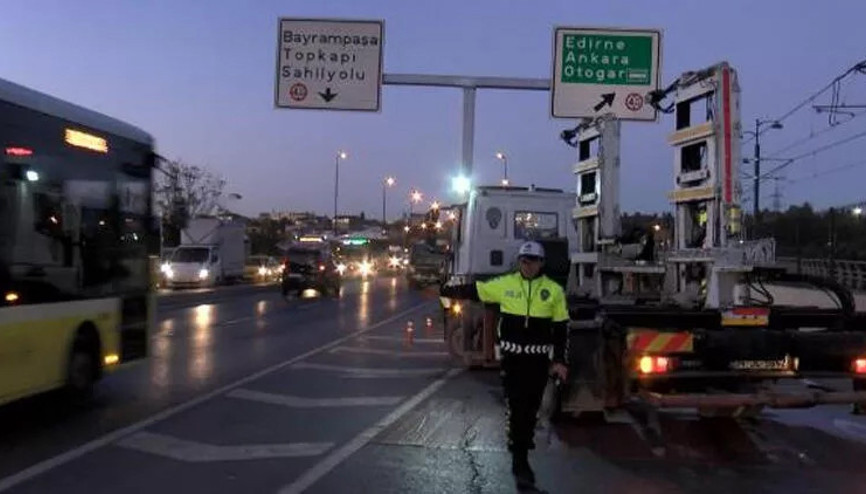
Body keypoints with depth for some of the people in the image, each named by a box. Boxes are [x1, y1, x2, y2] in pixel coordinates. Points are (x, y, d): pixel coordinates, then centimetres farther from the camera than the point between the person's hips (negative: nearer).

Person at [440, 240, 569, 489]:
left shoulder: (554, 290, 0)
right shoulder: (504, 284, -1)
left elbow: (561, 328, 4)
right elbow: (473, 290, 6)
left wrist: (559, 360, 0)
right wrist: (443, 290, 5)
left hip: (539, 358, 1)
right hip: (512, 356, -1)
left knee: (531, 407, 11)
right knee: (517, 407, -3)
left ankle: (521, 441, 35)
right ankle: (520, 463, 4)